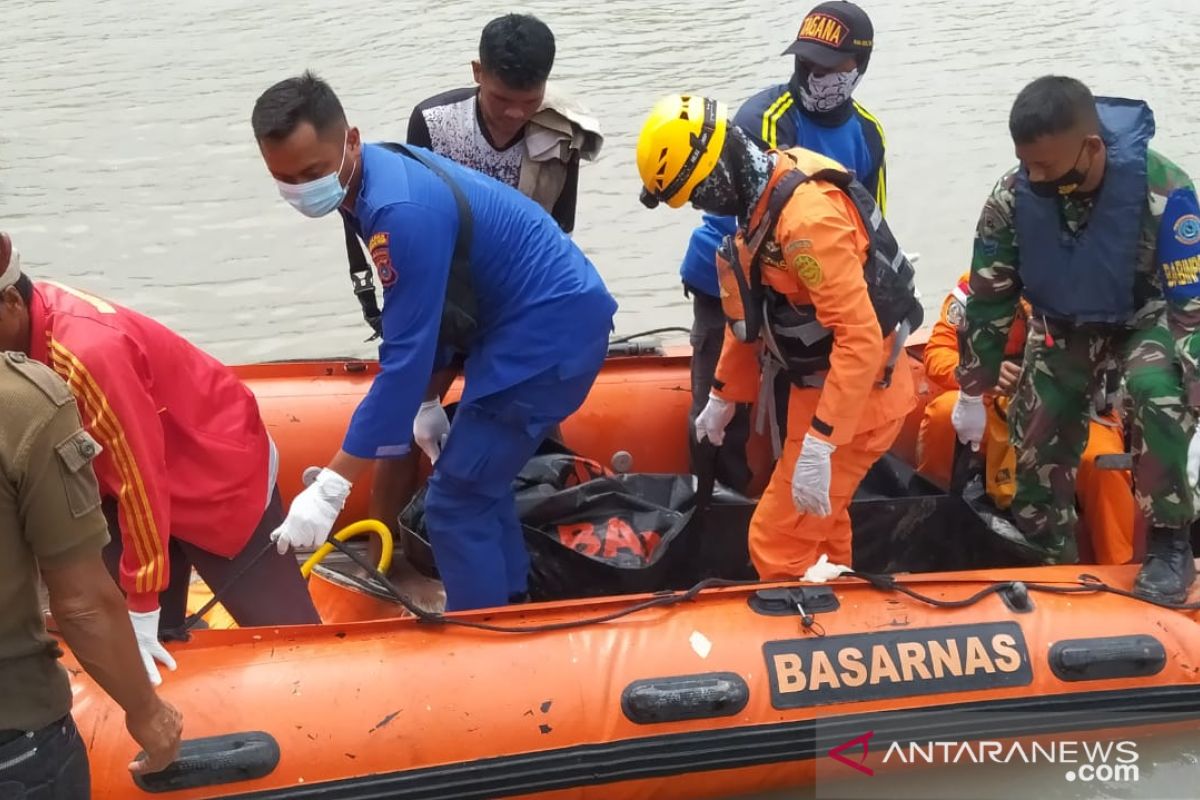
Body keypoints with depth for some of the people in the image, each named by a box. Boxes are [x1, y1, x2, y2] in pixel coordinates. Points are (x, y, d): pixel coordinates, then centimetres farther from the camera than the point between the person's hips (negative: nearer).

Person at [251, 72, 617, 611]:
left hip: (550, 329, -10)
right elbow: (423, 312, 13)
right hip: (546, 316, 10)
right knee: (479, 474, 23)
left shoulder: (403, 211, -28)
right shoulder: (385, 171, 2)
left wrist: (330, 488, -27)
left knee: (455, 501, -5)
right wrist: (427, 401, 19)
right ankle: (506, 608, 36)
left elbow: (405, 357, -29)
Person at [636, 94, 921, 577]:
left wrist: (818, 445, -34)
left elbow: (861, 338, -33)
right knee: (816, 527, 25)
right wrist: (723, 394, 21)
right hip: (822, 387, 10)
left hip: (857, 394, -10)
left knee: (778, 543, -6)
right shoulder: (763, 196, 2)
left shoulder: (807, 217, -30)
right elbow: (752, 310, 15)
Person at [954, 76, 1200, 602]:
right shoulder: (1012, 198, -24)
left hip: (1145, 316, -3)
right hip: (1064, 322, 3)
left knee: (1157, 390, -32)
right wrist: (972, 395, 0)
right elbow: (989, 300, -9)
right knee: (1037, 437, -2)